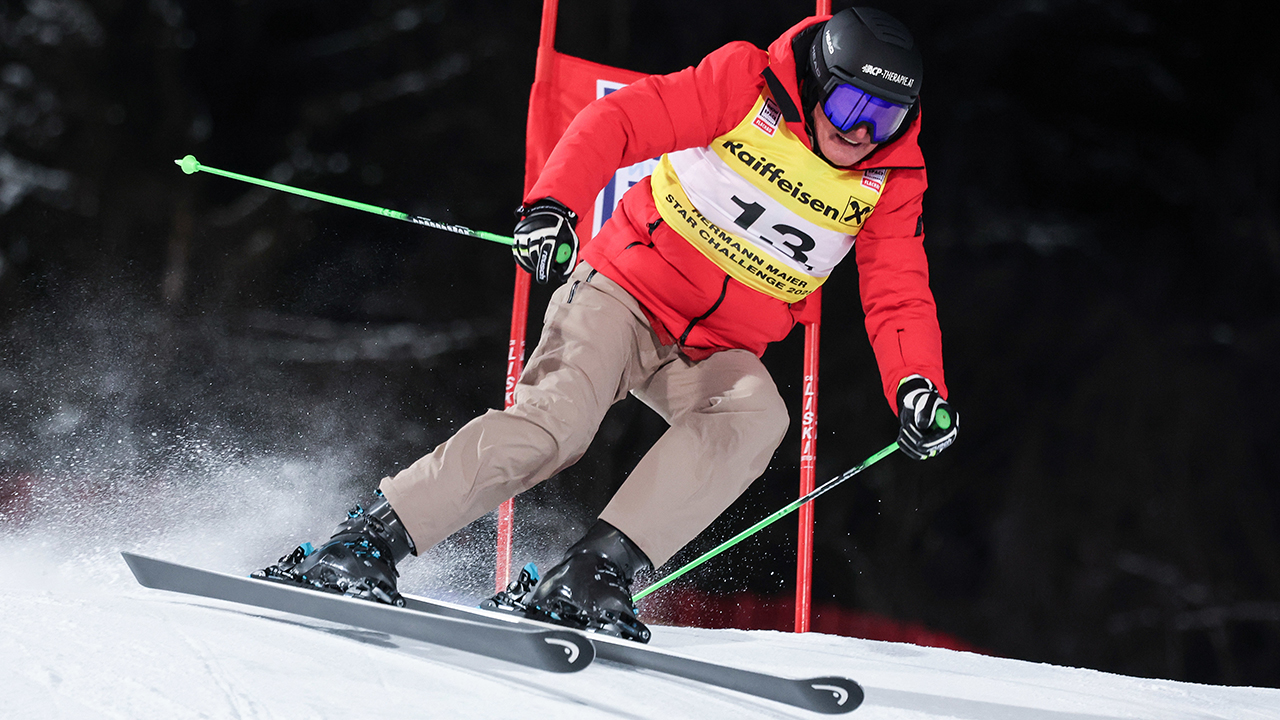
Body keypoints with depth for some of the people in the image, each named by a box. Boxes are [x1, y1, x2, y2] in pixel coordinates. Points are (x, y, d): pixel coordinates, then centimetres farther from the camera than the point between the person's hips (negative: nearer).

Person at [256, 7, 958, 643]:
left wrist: (918, 390, -21)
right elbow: (615, 123, -15)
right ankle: (365, 541, -19)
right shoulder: (745, 85, -11)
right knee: (553, 423, -27)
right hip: (629, 290, -4)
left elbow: (899, 301, -2)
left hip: (716, 353, 4)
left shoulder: (889, 182, -2)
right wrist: (552, 203, -32)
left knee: (755, 416, -29)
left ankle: (593, 574, -32)